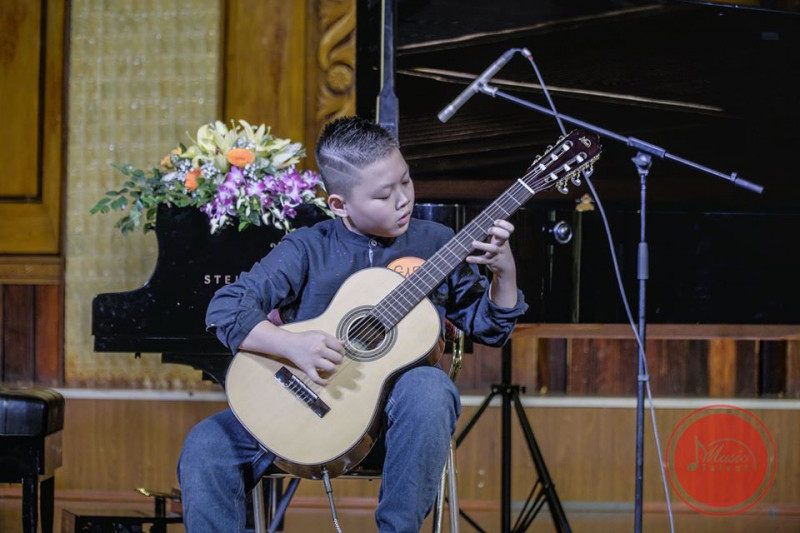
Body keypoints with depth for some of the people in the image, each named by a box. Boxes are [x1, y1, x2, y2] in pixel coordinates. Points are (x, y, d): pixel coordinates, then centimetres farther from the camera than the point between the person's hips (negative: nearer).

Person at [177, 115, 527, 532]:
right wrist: (292, 345, -26)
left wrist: (504, 271, -8)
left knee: (429, 387, -36)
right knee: (206, 447, -19)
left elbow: (489, 328, 11)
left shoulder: (435, 243, 4)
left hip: (398, 406, 0)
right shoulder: (307, 249, -1)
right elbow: (225, 309, -10)